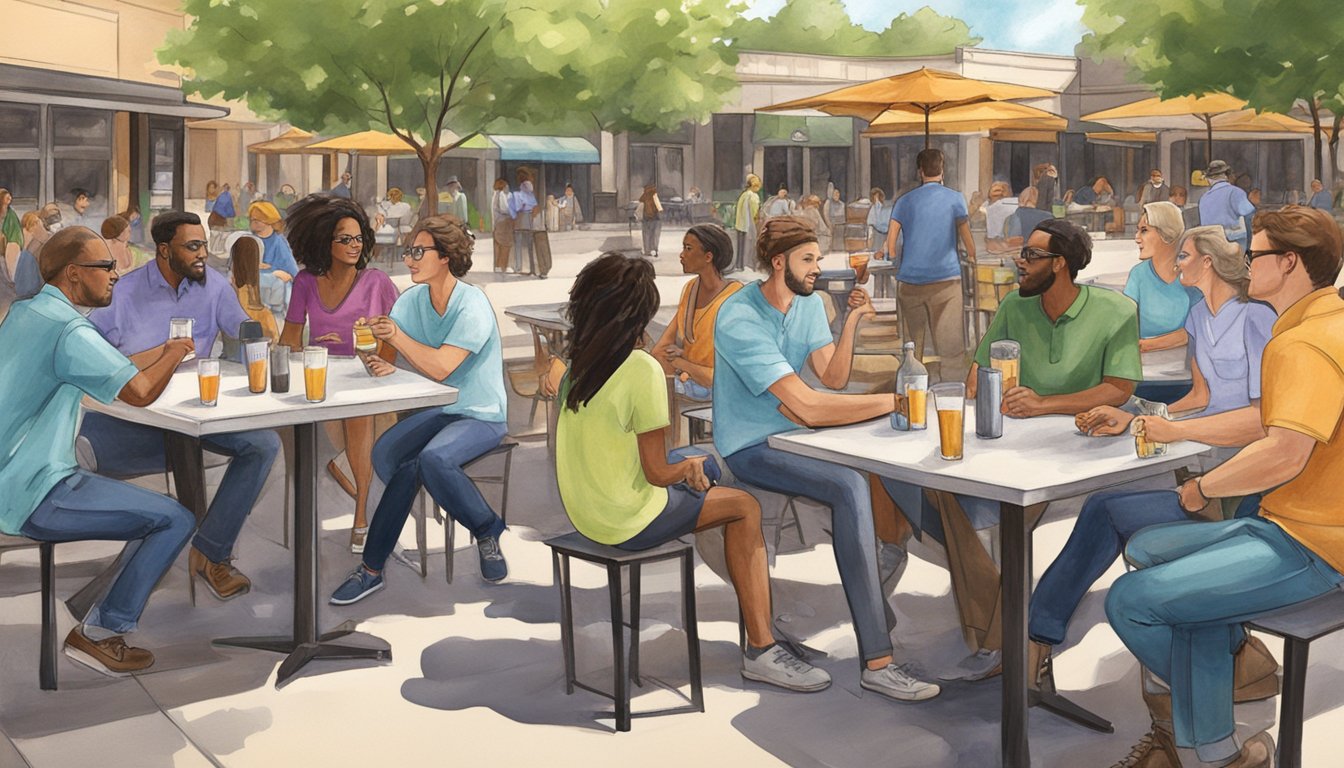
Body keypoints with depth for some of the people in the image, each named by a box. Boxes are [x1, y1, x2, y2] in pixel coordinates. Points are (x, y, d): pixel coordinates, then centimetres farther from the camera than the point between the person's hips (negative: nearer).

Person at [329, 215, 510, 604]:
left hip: (482, 416, -6)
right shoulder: (413, 299, 4)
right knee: (386, 455, -20)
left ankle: (487, 531, -8)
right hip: (437, 411, 6)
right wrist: (379, 362, -24)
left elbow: (440, 368, -25)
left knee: (433, 458, -33)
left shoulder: (472, 306, -17)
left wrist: (397, 336, -20)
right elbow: (382, 347, -2)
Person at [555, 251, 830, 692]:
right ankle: (760, 648, 7)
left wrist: (688, 467, 9)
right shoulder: (642, 370, -21)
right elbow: (657, 474, -17)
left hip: (583, 510, 8)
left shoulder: (577, 363, 3)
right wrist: (690, 465, 4)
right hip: (625, 521, -8)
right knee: (745, 507, 6)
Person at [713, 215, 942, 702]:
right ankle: (878, 662, -32)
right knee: (849, 486, -31)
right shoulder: (740, 320, -22)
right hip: (752, 448, -8)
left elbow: (833, 378, 1)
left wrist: (852, 323, -13)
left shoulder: (808, 301, 6)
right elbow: (808, 407, -29)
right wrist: (892, 401, -27)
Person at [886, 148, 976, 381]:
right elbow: (966, 235, 5)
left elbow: (891, 238, 5)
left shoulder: (905, 200, 11)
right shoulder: (955, 199, 4)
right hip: (945, 278, -3)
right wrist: (972, 258, 20)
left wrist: (894, 266, 15)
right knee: (951, 344, -7)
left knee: (913, 342, 14)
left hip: (910, 279, 3)